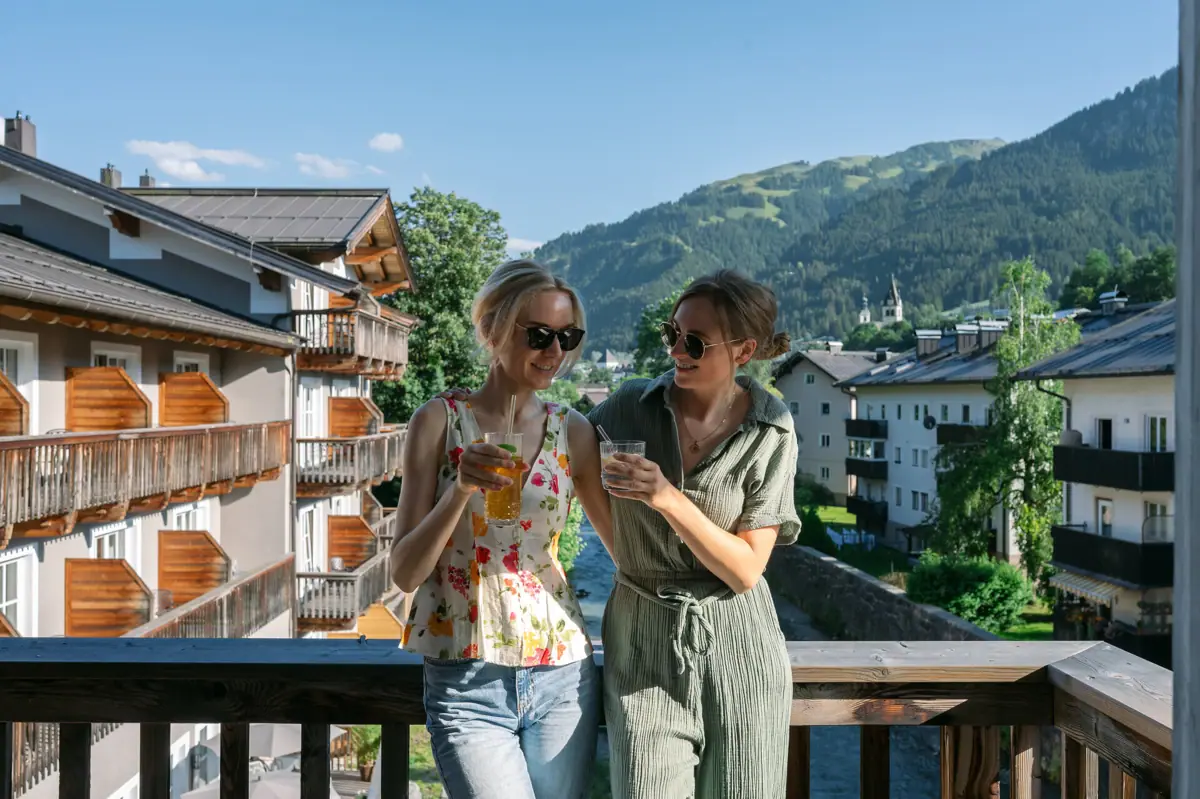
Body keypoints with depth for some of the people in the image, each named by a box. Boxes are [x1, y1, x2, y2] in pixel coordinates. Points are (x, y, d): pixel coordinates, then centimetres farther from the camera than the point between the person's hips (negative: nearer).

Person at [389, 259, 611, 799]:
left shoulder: (573, 431, 3)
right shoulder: (440, 421, -4)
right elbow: (404, 572, -9)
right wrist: (461, 490, -22)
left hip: (562, 678, 3)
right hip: (466, 682, -2)